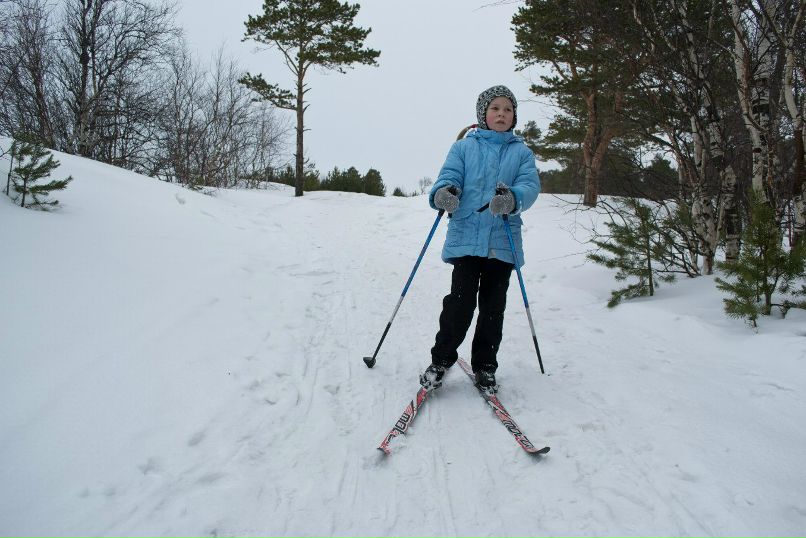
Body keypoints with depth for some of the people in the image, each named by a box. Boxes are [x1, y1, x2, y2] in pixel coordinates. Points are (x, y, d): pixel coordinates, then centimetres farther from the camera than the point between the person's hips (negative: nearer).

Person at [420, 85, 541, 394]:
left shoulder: (522, 152, 12)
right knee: (461, 302, -9)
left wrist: (512, 198, -26)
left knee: (493, 307, 6)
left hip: (503, 241, 2)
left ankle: (484, 366, 21)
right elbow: (449, 175, -2)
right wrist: (444, 192, -27)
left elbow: (530, 185, -3)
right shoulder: (464, 147, 11)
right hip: (466, 237, -2)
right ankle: (441, 359, 11)